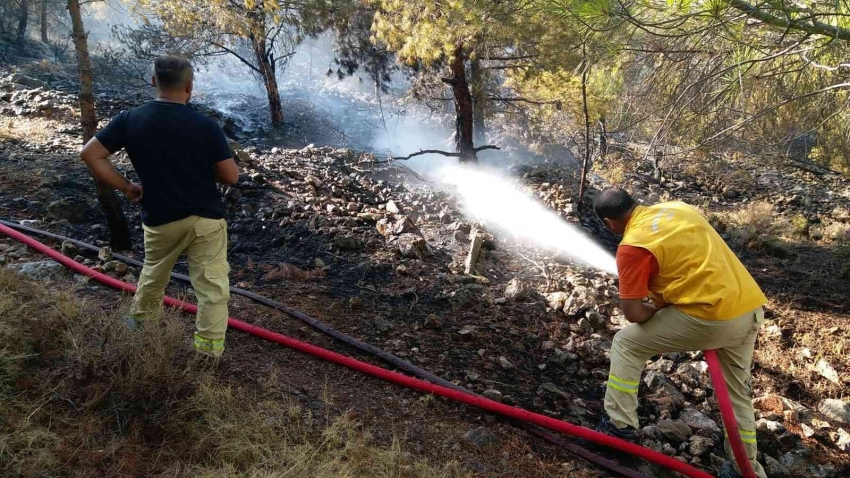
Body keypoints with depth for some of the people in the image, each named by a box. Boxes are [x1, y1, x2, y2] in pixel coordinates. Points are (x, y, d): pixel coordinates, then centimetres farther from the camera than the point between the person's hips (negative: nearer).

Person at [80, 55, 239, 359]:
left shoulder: (130, 120, -5)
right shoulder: (205, 126, -14)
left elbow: (90, 154, -4)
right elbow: (231, 177, -11)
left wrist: (125, 187, 2)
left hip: (160, 220, 4)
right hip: (205, 218, -3)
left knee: (153, 275, 28)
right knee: (212, 285, 5)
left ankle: (141, 321, 50)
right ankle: (208, 354, 7)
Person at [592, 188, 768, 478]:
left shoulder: (632, 247, -11)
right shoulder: (676, 207, 12)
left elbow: (633, 313, -12)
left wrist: (654, 312, 10)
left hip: (713, 317, -8)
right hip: (751, 307, 8)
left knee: (626, 345, 8)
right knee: (737, 392, 24)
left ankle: (619, 424, 14)